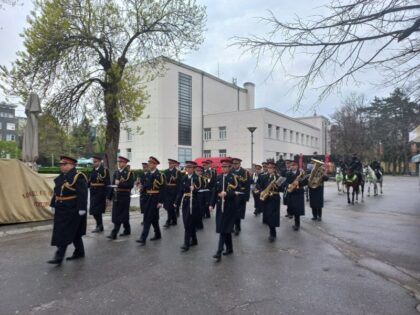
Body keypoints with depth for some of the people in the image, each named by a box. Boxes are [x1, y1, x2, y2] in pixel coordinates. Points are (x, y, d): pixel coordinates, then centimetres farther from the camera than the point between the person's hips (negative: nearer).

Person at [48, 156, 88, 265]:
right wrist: (53, 205, 16)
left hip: (72, 210, -8)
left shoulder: (78, 177, -14)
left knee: (65, 233, -5)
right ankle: (79, 252, 28)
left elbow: (82, 195, -19)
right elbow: (56, 192, 18)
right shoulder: (60, 177, 11)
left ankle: (59, 257, 1)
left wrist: (81, 209, -21)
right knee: (74, 233, 16)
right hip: (61, 209, 8)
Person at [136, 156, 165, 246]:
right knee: (153, 218, 15)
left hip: (155, 198, -7)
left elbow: (162, 189, -15)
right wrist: (143, 187, -3)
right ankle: (158, 234, 29)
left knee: (148, 218, -8)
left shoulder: (159, 175, -12)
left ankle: (143, 238, -6)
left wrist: (160, 202, -18)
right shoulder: (147, 174, 10)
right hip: (148, 197, 7)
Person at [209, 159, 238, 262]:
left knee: (223, 228, -8)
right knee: (225, 229, 14)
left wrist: (226, 194, -25)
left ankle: (219, 252, -6)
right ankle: (229, 248, 28)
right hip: (220, 205, 5)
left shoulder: (233, 177, -7)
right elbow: (215, 191, 10)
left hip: (229, 206, -5)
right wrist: (212, 204, 6)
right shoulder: (218, 177, 9)